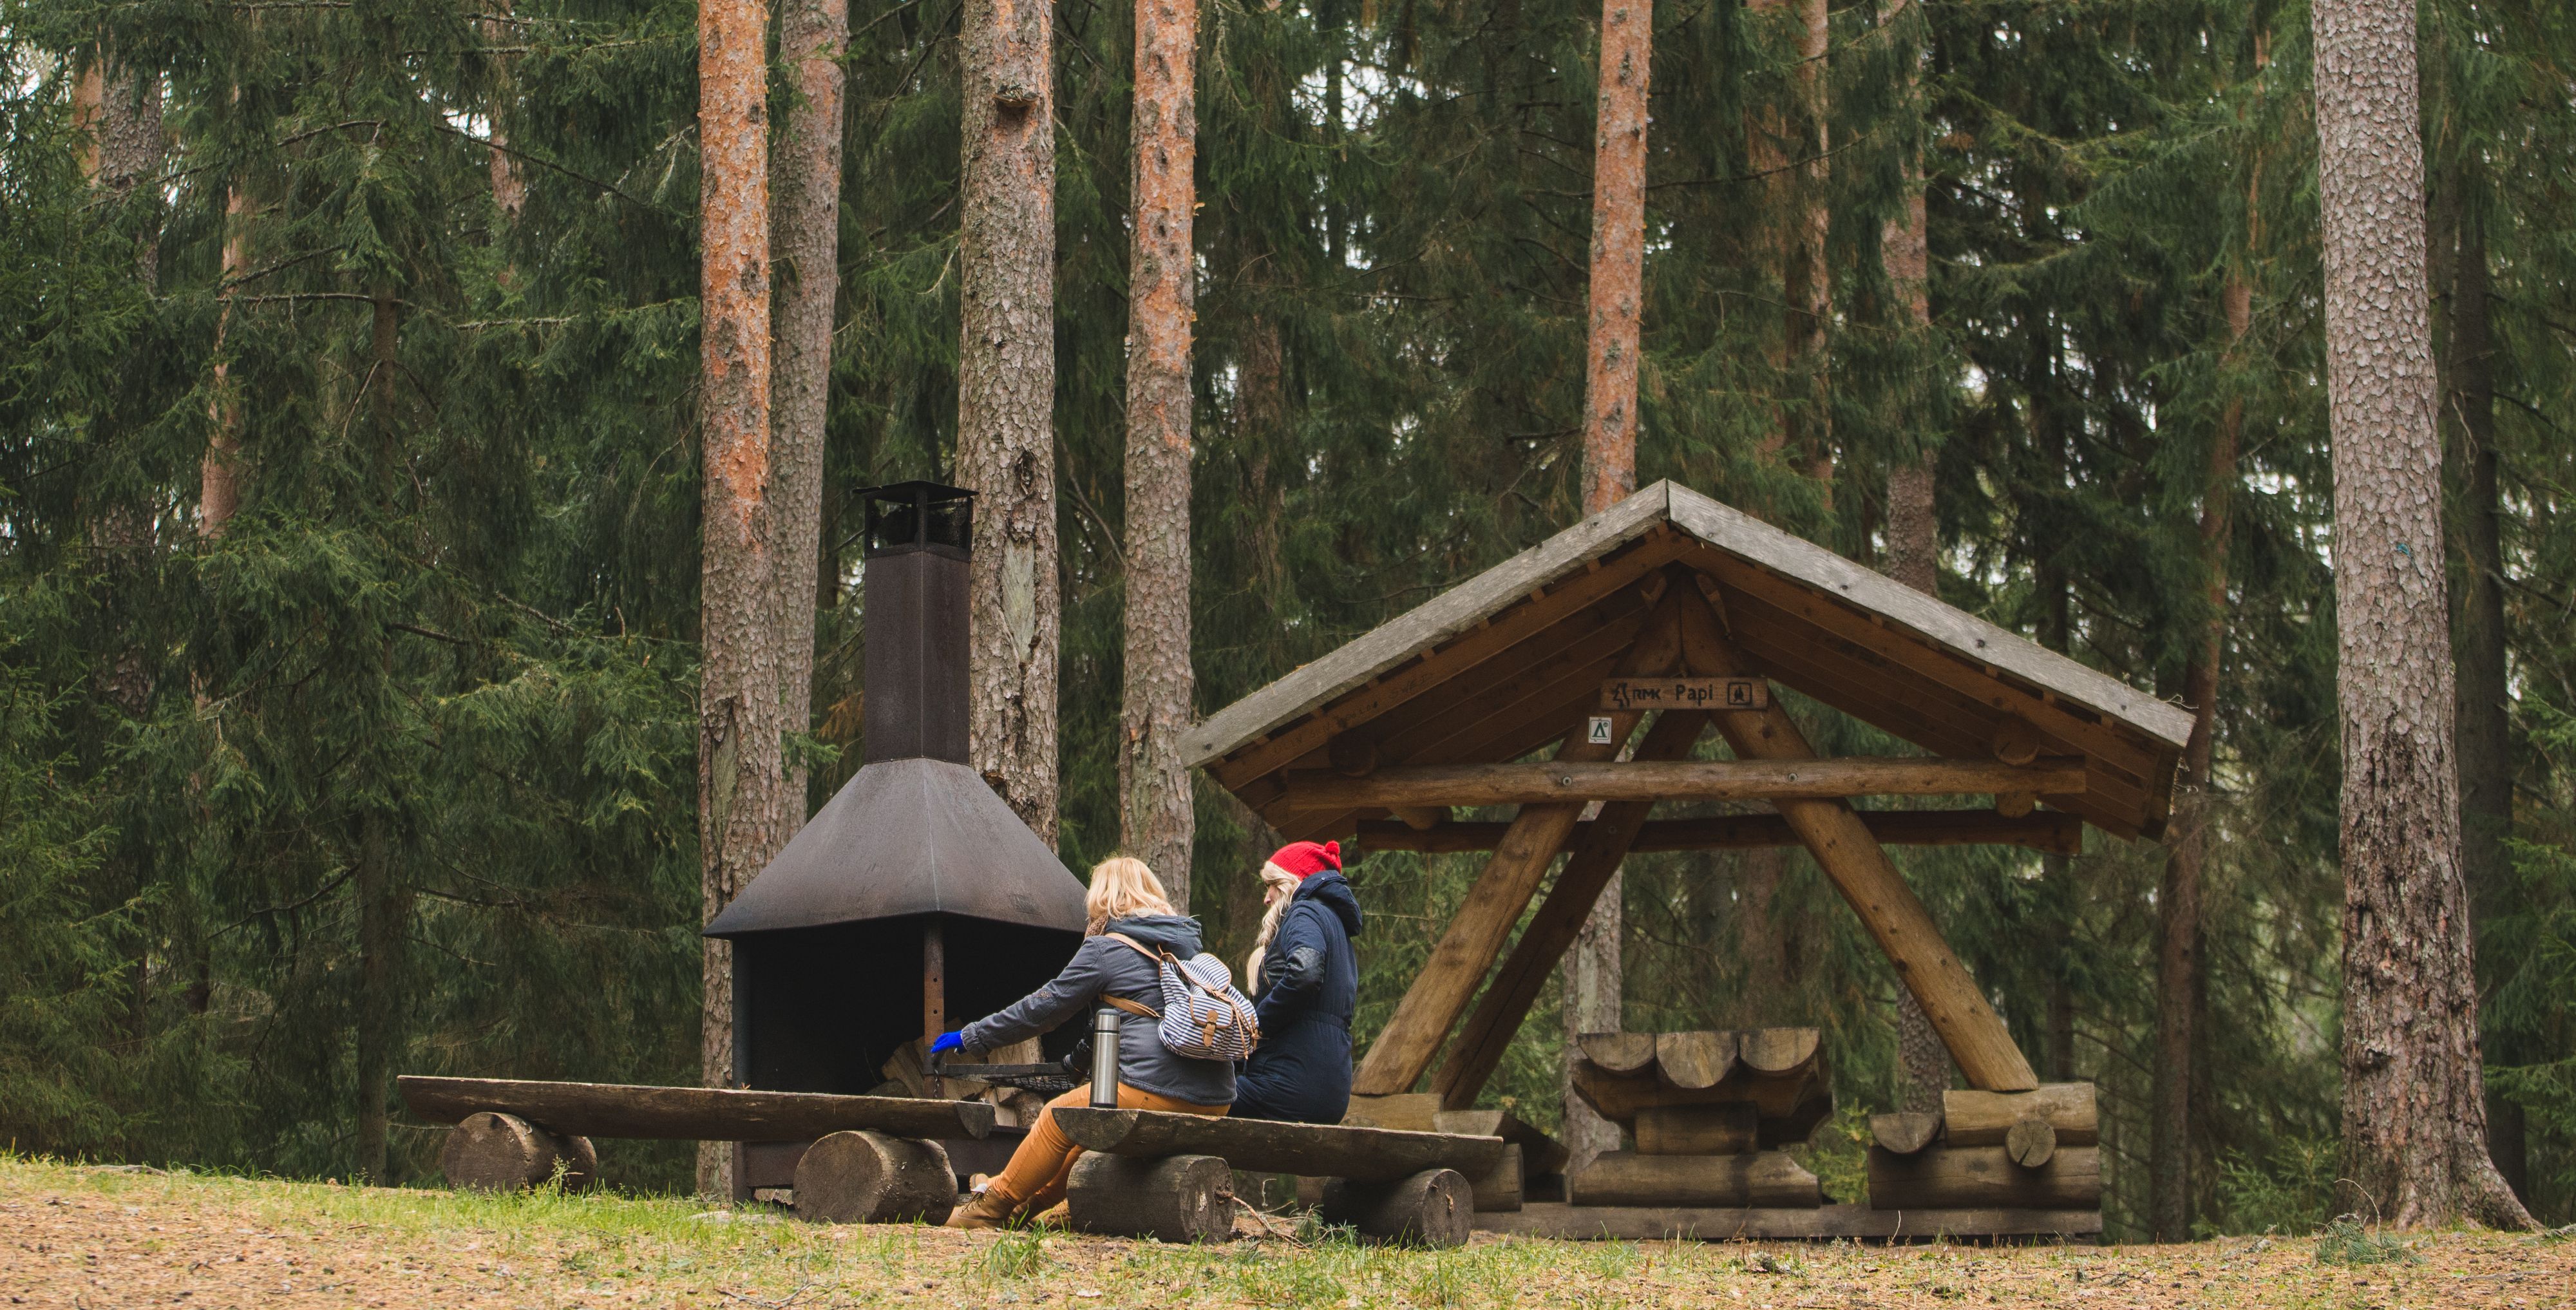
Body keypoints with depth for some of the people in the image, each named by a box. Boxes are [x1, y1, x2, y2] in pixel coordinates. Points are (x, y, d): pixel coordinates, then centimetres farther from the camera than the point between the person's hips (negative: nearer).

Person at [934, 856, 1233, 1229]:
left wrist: (970, 1037, 14)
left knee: (1058, 1117, 13)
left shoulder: (1105, 949, -1)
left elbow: (1043, 1009, 3)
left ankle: (993, 1208, 22)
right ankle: (1036, 1202, 36)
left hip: (1155, 1093, -7)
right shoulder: (1190, 942, 20)